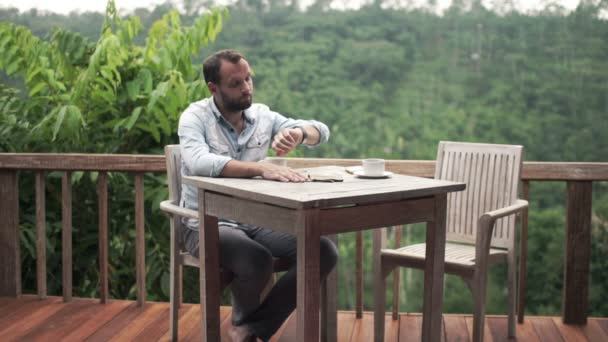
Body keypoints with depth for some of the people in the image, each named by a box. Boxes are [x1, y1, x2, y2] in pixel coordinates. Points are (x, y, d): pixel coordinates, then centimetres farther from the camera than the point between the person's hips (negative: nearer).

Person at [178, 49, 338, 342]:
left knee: (324, 252, -16)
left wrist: (297, 133, -16)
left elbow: (321, 131, 9)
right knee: (258, 261, -35)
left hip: (257, 220, 5)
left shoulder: (262, 115, 7)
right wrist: (261, 168, -40)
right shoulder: (195, 117, -8)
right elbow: (199, 163, -30)